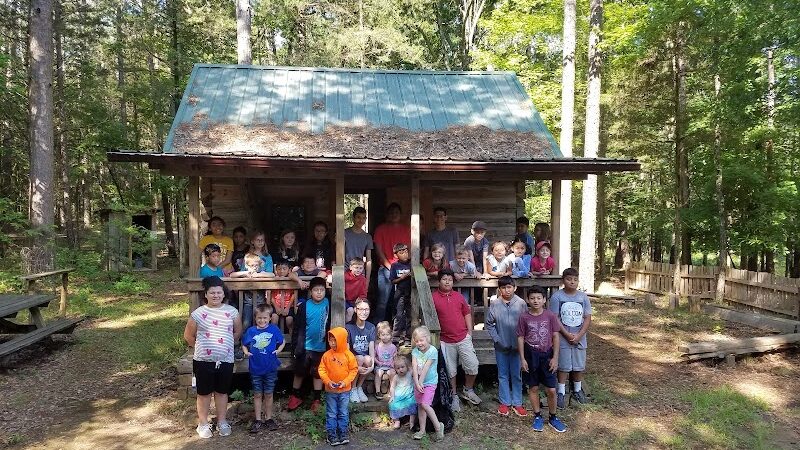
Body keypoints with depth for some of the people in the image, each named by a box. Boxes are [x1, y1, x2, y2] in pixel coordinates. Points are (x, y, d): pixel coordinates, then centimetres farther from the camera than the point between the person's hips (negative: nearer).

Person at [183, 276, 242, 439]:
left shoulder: (232, 312, -1)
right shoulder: (198, 313, -7)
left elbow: (238, 332, 12)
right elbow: (188, 336, 4)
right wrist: (201, 347, 8)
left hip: (226, 361, 2)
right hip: (203, 361, -2)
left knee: (222, 392, 15)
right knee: (204, 393, 10)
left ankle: (222, 422, 30)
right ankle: (203, 424, 26)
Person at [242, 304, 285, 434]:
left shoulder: (274, 329, -6)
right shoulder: (251, 331, -2)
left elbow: (282, 342, 7)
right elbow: (244, 344, 11)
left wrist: (278, 351, -8)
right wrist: (246, 352, -7)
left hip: (270, 368, -1)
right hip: (255, 368, 1)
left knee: (268, 394, 10)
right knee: (257, 395, 10)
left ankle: (269, 418, 24)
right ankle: (258, 420, 21)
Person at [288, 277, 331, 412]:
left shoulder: (328, 303, -7)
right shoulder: (304, 306, -9)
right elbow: (298, 327, -5)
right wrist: (296, 345, -6)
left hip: (321, 347, 0)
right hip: (305, 346, 0)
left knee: (318, 374, 12)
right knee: (299, 372, 13)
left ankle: (317, 399, 25)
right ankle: (295, 396, 30)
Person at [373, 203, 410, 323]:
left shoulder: (406, 229, 14)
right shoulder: (381, 229, 6)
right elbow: (378, 249, 0)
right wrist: (389, 266, -7)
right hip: (386, 269, -3)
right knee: (383, 300, -6)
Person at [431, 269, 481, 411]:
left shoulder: (459, 296, 5)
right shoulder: (433, 297, -6)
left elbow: (467, 314, 11)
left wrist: (469, 332, 4)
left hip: (463, 338, 2)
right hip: (446, 341, -2)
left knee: (473, 365, -2)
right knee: (451, 370, 9)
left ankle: (468, 390, 22)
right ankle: (454, 396, 25)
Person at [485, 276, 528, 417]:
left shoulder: (521, 303, -8)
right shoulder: (495, 303, -6)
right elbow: (489, 323, 1)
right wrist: (496, 338, -6)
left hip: (517, 345, -1)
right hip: (501, 346, 1)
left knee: (516, 375, 9)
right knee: (503, 375, 11)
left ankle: (517, 403, 21)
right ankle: (505, 402, 23)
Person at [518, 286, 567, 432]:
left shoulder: (550, 316, -5)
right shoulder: (524, 317, -6)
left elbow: (555, 337, -1)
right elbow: (520, 338, -2)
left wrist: (555, 357, -5)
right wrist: (522, 359, -5)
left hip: (547, 355, 0)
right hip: (531, 356, 0)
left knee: (551, 390, 3)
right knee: (533, 388, 10)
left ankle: (553, 418, 22)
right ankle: (537, 416, 26)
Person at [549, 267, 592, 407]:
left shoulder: (583, 297, 0)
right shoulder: (557, 296, -9)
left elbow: (588, 318, 0)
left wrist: (579, 335, -11)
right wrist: (567, 335, -16)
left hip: (580, 339, 3)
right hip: (563, 338, -3)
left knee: (579, 366, 13)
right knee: (563, 367, 4)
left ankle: (577, 390, 32)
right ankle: (561, 393, 16)